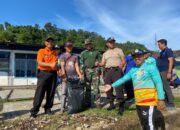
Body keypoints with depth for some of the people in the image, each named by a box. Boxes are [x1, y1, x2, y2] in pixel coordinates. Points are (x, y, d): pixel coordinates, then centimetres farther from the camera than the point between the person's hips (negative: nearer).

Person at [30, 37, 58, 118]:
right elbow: (40, 63, -8)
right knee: (40, 92, -4)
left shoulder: (55, 53, 16)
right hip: (43, 73, -4)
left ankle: (48, 108, 17)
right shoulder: (41, 51, 3)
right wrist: (50, 65, -20)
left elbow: (56, 63, 14)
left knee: (51, 92, 6)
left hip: (53, 74, 4)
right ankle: (34, 110, 3)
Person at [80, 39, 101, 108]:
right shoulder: (83, 53, 14)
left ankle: (97, 102, 3)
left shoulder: (96, 52, 15)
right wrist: (82, 70, -3)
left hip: (95, 70, 0)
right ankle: (87, 103, 11)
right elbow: (81, 63, 8)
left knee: (96, 87, -4)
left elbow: (100, 60, 17)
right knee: (87, 87, 3)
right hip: (87, 70, 0)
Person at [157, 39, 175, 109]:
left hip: (165, 72, -9)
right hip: (161, 72, 9)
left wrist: (169, 72, -22)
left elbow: (171, 61, -16)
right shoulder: (162, 52, 18)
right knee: (163, 87, 11)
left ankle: (171, 103, -1)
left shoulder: (168, 51, -8)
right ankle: (167, 102, 20)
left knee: (166, 87, -9)